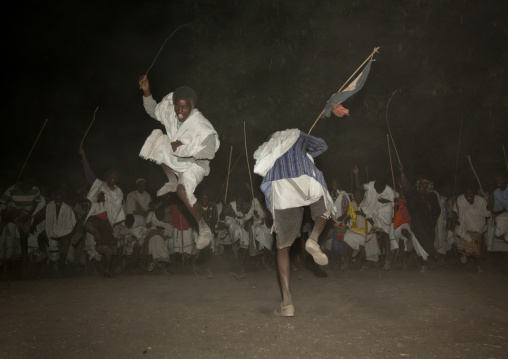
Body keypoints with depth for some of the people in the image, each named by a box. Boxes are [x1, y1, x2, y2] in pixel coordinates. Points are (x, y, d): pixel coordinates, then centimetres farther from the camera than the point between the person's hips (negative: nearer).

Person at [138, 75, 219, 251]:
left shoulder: (202, 126, -33)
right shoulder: (169, 110, -15)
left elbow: (210, 152, -36)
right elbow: (153, 110, 5)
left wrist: (184, 148, -35)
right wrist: (146, 93, -11)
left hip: (194, 164, -7)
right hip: (174, 159, 8)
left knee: (183, 189, -33)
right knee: (156, 136, -4)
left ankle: (204, 229, -16)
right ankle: (172, 181, 9)